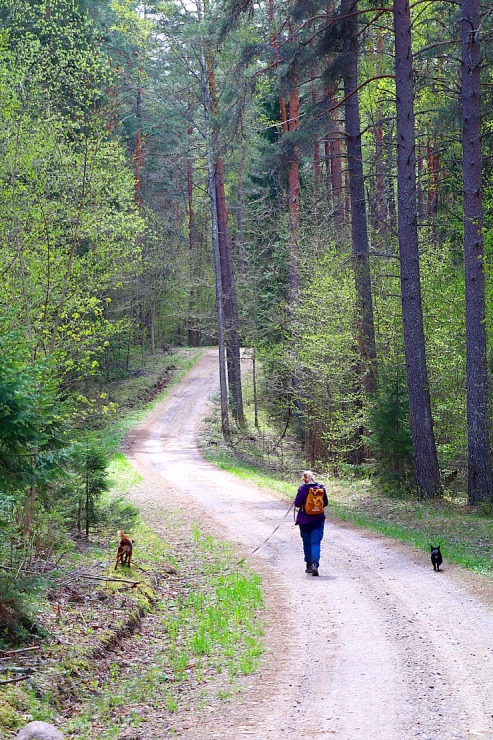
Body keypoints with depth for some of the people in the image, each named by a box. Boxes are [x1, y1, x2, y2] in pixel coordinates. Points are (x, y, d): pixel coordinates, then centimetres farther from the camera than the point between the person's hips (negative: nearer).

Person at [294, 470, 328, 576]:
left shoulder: (302, 489, -10)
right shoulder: (321, 488, -1)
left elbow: (297, 504, -12)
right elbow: (325, 503, 7)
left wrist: (298, 506, 10)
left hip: (305, 520, -1)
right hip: (318, 519, 1)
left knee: (307, 543, 13)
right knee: (316, 543, -3)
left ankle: (309, 565, 19)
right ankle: (315, 564, -23)